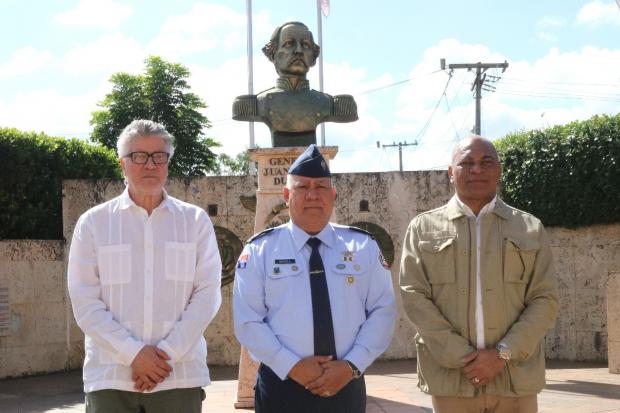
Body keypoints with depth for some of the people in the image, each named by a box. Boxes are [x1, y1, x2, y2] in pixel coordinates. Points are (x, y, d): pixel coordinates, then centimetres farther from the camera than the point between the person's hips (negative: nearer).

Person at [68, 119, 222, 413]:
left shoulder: (196, 221, 8)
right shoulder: (94, 223, 5)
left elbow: (207, 295, 1)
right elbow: (85, 303, 0)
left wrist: (167, 354, -9)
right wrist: (133, 354, -11)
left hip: (180, 376, 1)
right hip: (111, 378, 0)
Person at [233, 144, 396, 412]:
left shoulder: (364, 247, 5)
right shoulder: (260, 250, 0)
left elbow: (382, 311, 2)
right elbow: (247, 321, -4)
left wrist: (352, 365, -11)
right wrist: (292, 366, -15)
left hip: (346, 386, 2)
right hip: (282, 388, -1)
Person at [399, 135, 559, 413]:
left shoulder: (530, 228, 10)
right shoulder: (424, 228, 7)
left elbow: (545, 300, 4)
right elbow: (415, 297, -1)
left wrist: (503, 354, -10)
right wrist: (461, 357, -11)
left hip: (516, 376, 1)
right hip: (451, 377, -1)